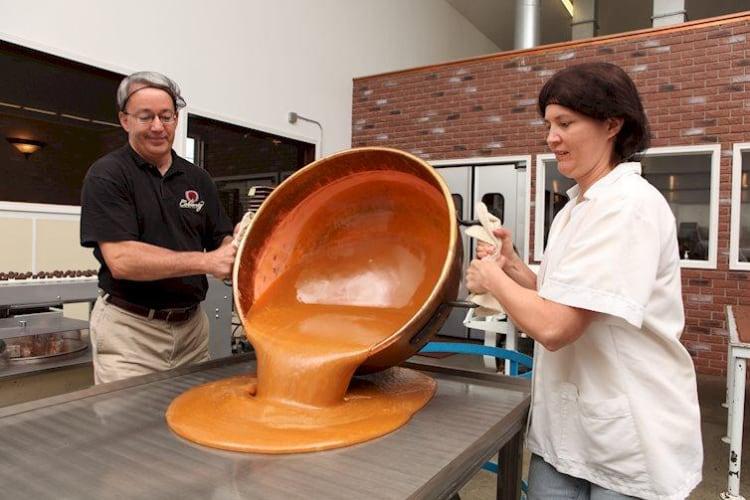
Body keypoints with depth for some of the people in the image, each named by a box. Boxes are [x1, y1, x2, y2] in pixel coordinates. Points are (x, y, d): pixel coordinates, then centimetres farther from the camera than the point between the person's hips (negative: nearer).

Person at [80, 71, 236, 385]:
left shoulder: (197, 178, 8)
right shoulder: (107, 174, -7)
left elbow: (221, 241, 8)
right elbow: (121, 260, -18)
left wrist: (235, 249, -17)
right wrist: (205, 261, -26)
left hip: (192, 324, 5)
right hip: (130, 327, -4)